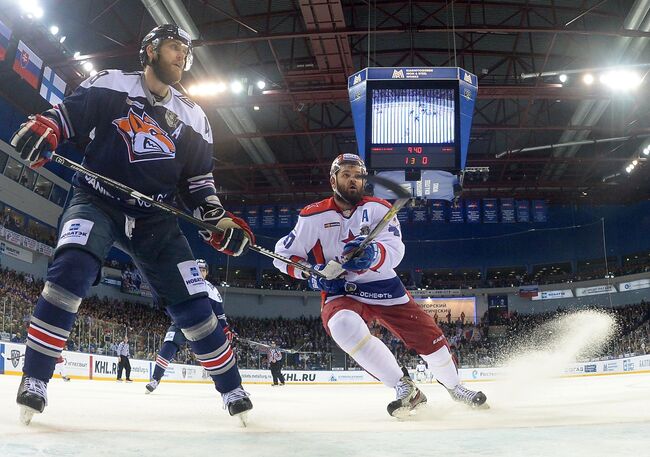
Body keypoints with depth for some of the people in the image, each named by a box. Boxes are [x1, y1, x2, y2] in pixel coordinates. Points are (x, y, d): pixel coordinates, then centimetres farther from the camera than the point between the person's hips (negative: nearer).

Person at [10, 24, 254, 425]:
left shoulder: (193, 117, 12)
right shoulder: (110, 85, 3)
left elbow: (198, 179, 12)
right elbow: (66, 114, 0)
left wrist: (218, 219, -3)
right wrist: (43, 128, -24)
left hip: (154, 217, 3)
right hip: (97, 201, -2)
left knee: (191, 300, -3)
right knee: (72, 267, -32)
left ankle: (232, 387, 11)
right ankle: (35, 378, -19)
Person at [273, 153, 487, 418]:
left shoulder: (378, 208, -3)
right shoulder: (314, 217, -4)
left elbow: (395, 250, -19)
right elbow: (283, 255, 1)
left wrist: (372, 253, -42)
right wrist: (312, 274, -16)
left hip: (384, 288, 2)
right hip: (342, 293, -2)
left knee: (429, 338, 2)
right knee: (343, 325, -35)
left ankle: (454, 387, 35)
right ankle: (405, 388, -23)